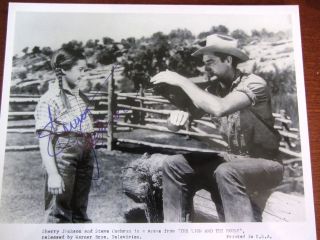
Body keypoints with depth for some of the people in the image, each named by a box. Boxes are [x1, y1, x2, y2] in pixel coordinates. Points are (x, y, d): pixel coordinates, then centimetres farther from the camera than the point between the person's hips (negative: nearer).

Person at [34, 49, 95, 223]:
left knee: (80, 212, 16)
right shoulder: (50, 99, -9)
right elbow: (44, 139, -14)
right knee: (59, 214, 2)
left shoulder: (82, 97, 11)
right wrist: (53, 174, -20)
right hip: (62, 158, -6)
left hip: (85, 157, 6)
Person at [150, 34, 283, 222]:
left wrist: (182, 81, -26)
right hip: (233, 158, 7)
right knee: (175, 165, -6)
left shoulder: (253, 83, -16)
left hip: (265, 163, -6)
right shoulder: (216, 88, 4)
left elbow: (219, 108, -34)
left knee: (226, 172, -38)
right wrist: (182, 113, -24)